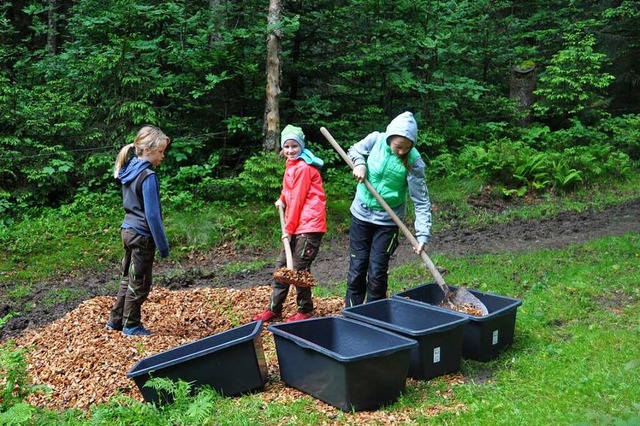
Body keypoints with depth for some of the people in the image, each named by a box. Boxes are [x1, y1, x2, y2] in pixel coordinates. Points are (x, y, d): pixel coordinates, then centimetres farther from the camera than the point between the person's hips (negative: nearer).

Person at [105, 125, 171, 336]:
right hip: (142, 235, -9)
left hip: (128, 231, 9)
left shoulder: (129, 170, 6)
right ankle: (131, 325, 18)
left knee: (128, 278, 20)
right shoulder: (148, 176, -20)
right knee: (139, 283, 6)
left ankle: (115, 320, 29)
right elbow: (152, 214, -21)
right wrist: (163, 245, -14)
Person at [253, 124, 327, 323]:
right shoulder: (292, 165, 15)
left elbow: (298, 199, -13)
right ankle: (274, 309, 19)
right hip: (297, 225, 9)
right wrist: (282, 199, 12)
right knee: (282, 265, 11)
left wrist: (289, 228, -11)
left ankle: (305, 310, 12)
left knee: (298, 269, -4)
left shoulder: (303, 167, -12)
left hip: (309, 225, -9)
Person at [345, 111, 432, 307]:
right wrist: (360, 164, -12)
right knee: (357, 268, 9)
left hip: (388, 220, -2)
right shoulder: (375, 140, -12)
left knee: (377, 272, 1)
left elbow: (421, 202, -19)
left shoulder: (413, 162, -19)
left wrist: (422, 235, -28)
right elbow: (354, 150, 10)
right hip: (361, 214, 3)